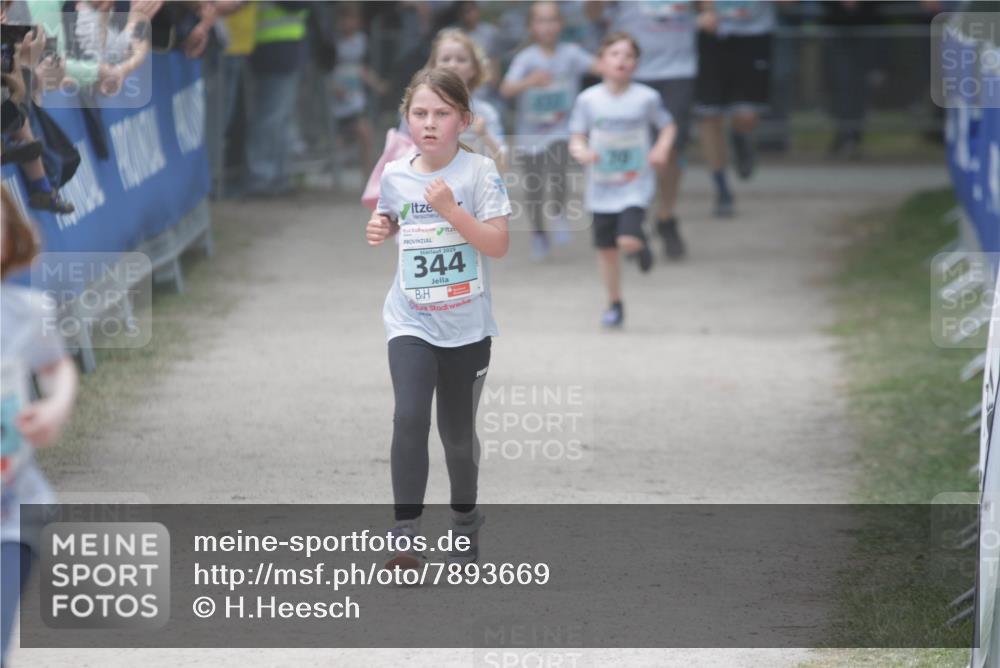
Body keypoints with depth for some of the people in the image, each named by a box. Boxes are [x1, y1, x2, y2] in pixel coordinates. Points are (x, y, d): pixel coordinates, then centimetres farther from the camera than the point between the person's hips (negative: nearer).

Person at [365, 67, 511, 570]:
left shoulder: (478, 172, -8)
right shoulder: (395, 175, 2)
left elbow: (498, 245, -14)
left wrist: (451, 209, -24)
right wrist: (379, 228, 2)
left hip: (467, 327, -1)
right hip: (410, 323, 1)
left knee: (458, 434, 10)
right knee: (409, 418, -19)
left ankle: (465, 525, 34)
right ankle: (407, 536, -19)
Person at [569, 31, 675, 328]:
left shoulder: (646, 98, -6)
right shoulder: (588, 100, -5)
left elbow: (668, 125, 8)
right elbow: (576, 137, 1)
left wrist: (662, 149, -10)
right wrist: (581, 151, -21)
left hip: (635, 185, -2)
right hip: (601, 189, 2)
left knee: (628, 241, -20)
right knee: (606, 248, 9)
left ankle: (641, 242, 18)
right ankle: (615, 304, 28)